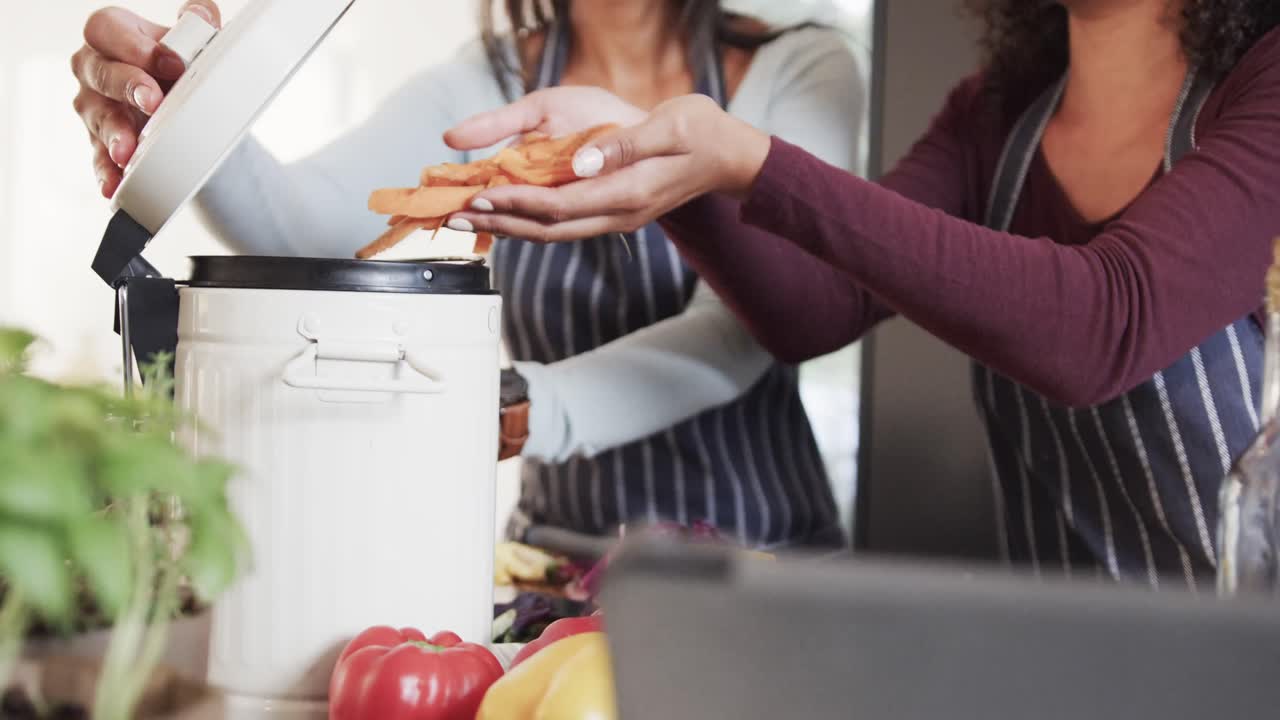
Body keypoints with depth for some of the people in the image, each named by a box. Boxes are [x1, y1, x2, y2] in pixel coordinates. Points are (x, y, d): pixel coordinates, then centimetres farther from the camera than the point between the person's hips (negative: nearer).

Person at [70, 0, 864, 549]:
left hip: (769, 544, -1)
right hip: (561, 540, 2)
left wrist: (520, 407, -37)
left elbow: (735, 334, -19)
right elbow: (304, 220, -16)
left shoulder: (802, 71, -6)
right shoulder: (487, 90, 0)